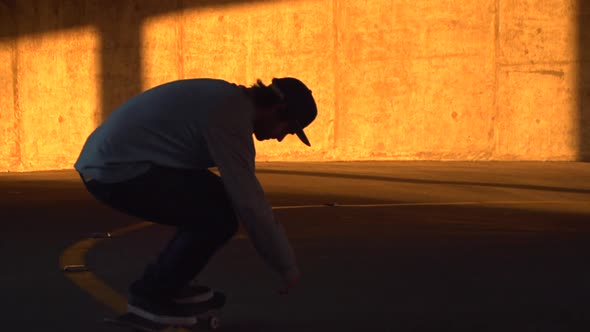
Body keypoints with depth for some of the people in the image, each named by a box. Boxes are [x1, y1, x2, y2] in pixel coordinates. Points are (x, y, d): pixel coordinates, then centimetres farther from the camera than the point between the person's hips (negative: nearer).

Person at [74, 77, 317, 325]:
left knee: (217, 200, 14)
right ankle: (151, 293, 0)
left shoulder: (229, 100, 14)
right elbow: (249, 203, -16)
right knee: (221, 216, -13)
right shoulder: (230, 117, -16)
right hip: (117, 171, -10)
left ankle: (166, 281, 19)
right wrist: (287, 266, -5)